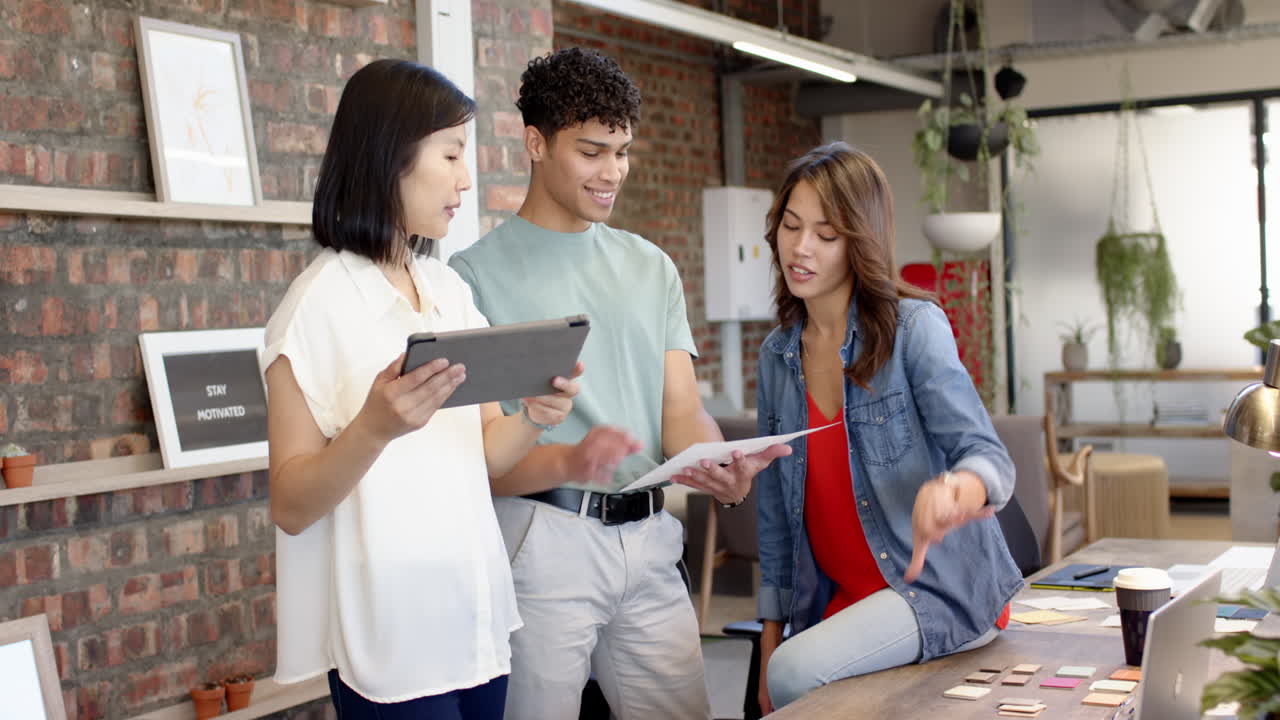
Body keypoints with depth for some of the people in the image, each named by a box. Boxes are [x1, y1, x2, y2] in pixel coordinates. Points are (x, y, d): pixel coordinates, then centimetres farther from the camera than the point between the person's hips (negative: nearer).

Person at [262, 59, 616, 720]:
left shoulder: (451, 291, 8)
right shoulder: (320, 303, -12)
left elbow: (482, 457, 10)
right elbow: (291, 507, -13)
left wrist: (533, 419, -11)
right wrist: (375, 426, -30)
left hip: (477, 620, 6)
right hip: (392, 640, -6)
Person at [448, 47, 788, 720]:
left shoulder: (651, 268, 12)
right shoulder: (477, 273, -4)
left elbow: (681, 411, 6)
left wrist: (721, 466, -17)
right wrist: (568, 462, -28)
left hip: (649, 536, 5)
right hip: (544, 539, -5)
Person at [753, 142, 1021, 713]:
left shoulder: (915, 329, -11)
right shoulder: (777, 356, 6)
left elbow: (989, 458, -19)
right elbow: (776, 508, 11)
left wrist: (953, 489, -43)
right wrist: (771, 638, 7)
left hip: (941, 588, -5)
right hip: (839, 599, 5)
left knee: (799, 672, -25)